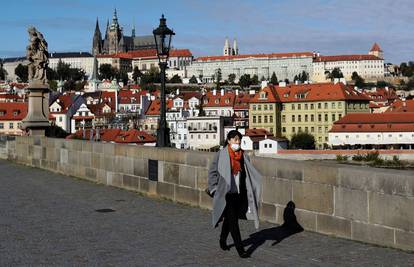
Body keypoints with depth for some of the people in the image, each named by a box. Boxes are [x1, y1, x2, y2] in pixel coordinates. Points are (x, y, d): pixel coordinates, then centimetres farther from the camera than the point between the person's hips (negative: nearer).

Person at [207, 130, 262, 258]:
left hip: (239, 193, 5)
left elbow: (250, 174, 9)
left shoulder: (243, 156, 5)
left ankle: (223, 240, 40)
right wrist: (214, 189, -6)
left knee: (229, 219, 19)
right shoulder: (221, 155, -8)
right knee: (233, 221, -8)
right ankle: (240, 249, -7)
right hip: (226, 193, -5)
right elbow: (212, 172, -3)